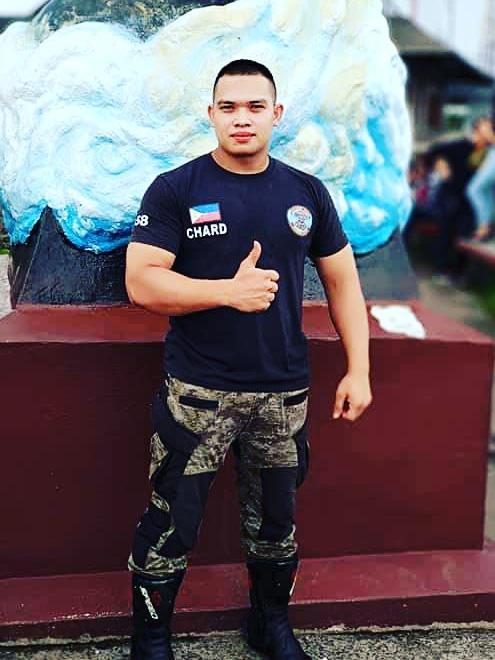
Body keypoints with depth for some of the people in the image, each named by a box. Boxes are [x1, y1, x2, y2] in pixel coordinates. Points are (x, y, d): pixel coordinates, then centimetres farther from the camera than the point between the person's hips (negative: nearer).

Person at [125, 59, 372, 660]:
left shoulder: (306, 193, 5)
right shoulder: (175, 190, -4)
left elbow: (342, 281, 10)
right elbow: (141, 283, -12)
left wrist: (359, 369, 3)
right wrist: (229, 291, -25)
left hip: (283, 394, 3)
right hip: (197, 394, -3)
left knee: (275, 520, 18)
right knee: (171, 526, 5)